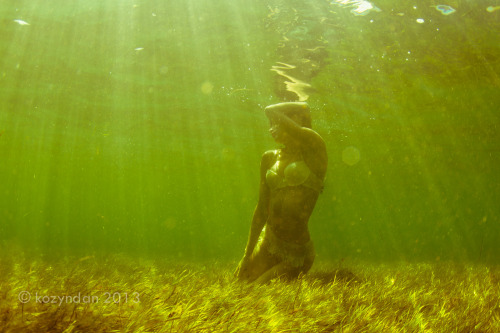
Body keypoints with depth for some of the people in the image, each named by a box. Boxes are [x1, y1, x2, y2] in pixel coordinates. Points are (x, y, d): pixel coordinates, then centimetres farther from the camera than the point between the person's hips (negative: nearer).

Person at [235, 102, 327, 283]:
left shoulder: (313, 151, -10)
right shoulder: (269, 158, 8)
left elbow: (271, 110, -19)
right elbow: (262, 209, 10)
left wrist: (301, 106, 0)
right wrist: (247, 255, 10)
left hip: (296, 254, -6)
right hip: (267, 244, 6)